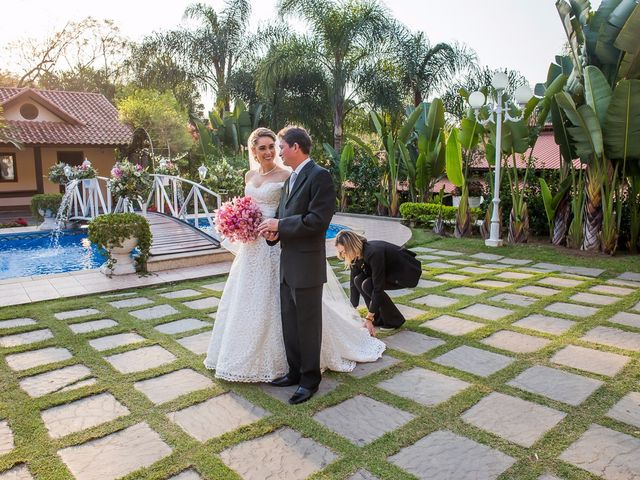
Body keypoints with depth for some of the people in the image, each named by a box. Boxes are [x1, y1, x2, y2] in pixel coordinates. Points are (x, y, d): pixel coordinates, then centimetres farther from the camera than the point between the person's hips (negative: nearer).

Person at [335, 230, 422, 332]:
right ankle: (379, 319, 4)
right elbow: (353, 282, -2)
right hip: (391, 270, 8)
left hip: (408, 272, -8)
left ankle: (395, 321, -6)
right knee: (359, 280, -10)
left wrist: (369, 318, -27)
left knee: (368, 285, -24)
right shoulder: (357, 255, -9)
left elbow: (378, 287, -31)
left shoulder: (374, 253, -34)